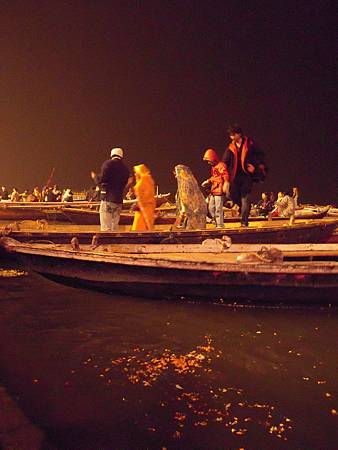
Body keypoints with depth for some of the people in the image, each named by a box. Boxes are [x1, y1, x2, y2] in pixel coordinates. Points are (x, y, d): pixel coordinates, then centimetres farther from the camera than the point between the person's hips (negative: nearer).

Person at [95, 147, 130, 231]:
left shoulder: (108, 164, -2)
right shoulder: (125, 168, 14)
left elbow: (102, 179, -9)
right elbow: (124, 184, 13)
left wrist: (96, 177, 11)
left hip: (108, 197, -6)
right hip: (119, 199, 6)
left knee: (105, 227, -7)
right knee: (114, 227, 11)